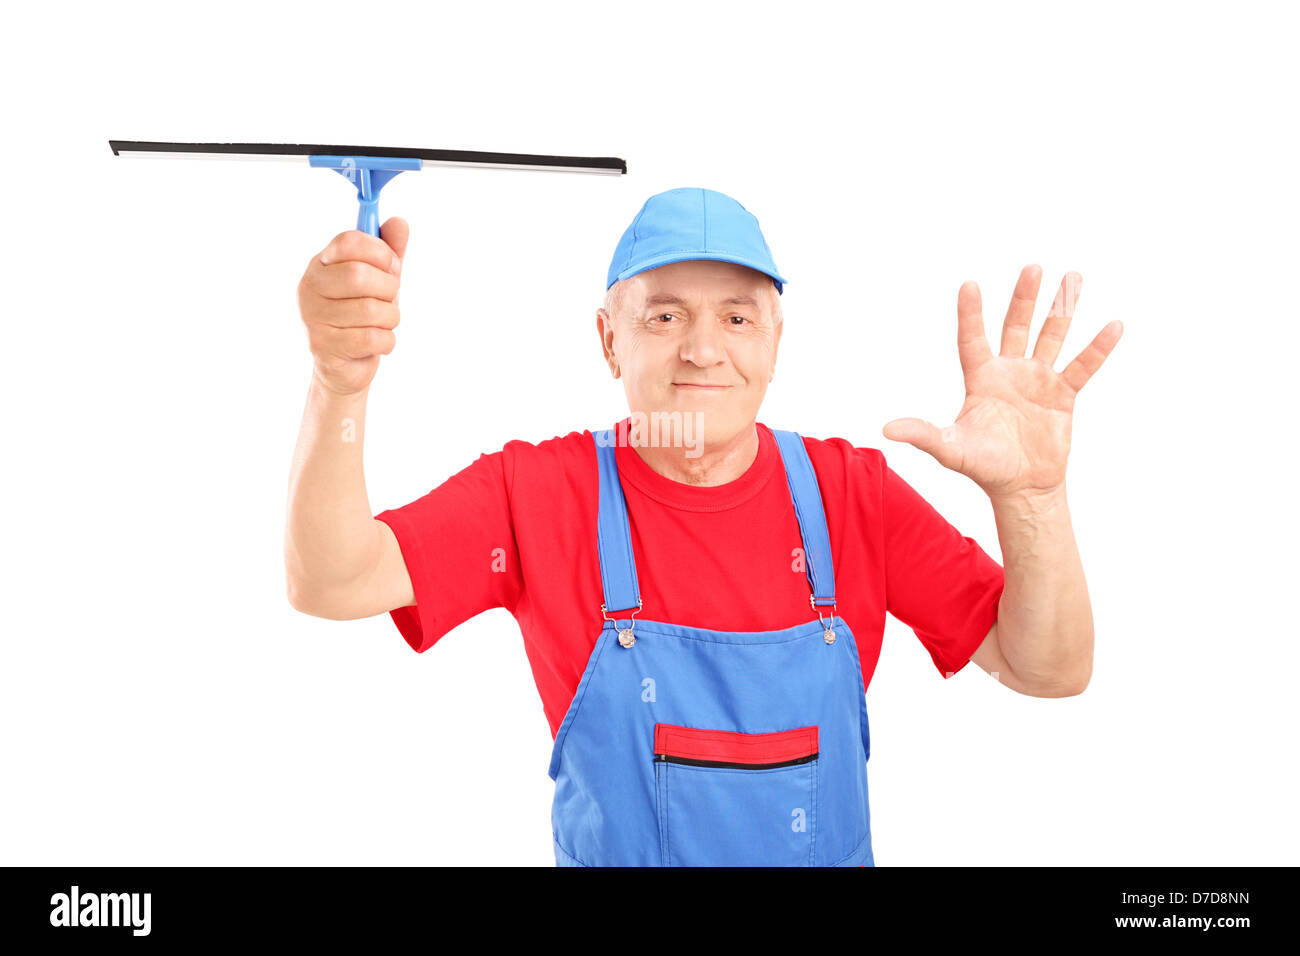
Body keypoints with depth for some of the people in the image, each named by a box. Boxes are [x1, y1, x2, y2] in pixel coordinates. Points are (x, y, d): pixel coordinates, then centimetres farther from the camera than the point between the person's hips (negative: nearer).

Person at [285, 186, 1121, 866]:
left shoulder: (852, 491, -11)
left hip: (832, 849, 2)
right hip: (609, 852, -1)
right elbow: (331, 584, -25)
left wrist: (1031, 497, -34)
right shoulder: (540, 490, -14)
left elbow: (1049, 671, -14)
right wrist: (340, 386, -43)